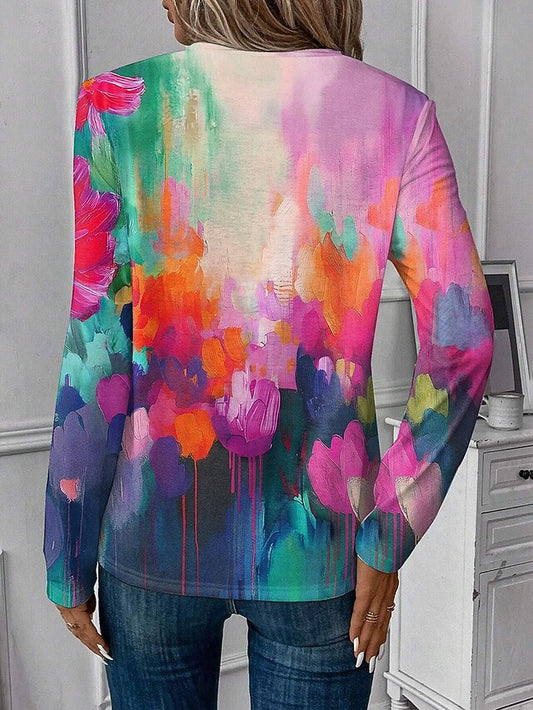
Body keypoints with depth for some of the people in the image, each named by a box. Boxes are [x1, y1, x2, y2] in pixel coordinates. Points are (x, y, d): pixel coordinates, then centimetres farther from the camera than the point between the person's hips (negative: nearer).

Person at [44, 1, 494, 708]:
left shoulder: (120, 106, -9)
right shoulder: (397, 113, -6)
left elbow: (97, 356, -10)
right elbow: (462, 343, -12)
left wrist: (69, 560, 0)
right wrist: (388, 542, -4)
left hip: (158, 535, 1)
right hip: (318, 544, 0)